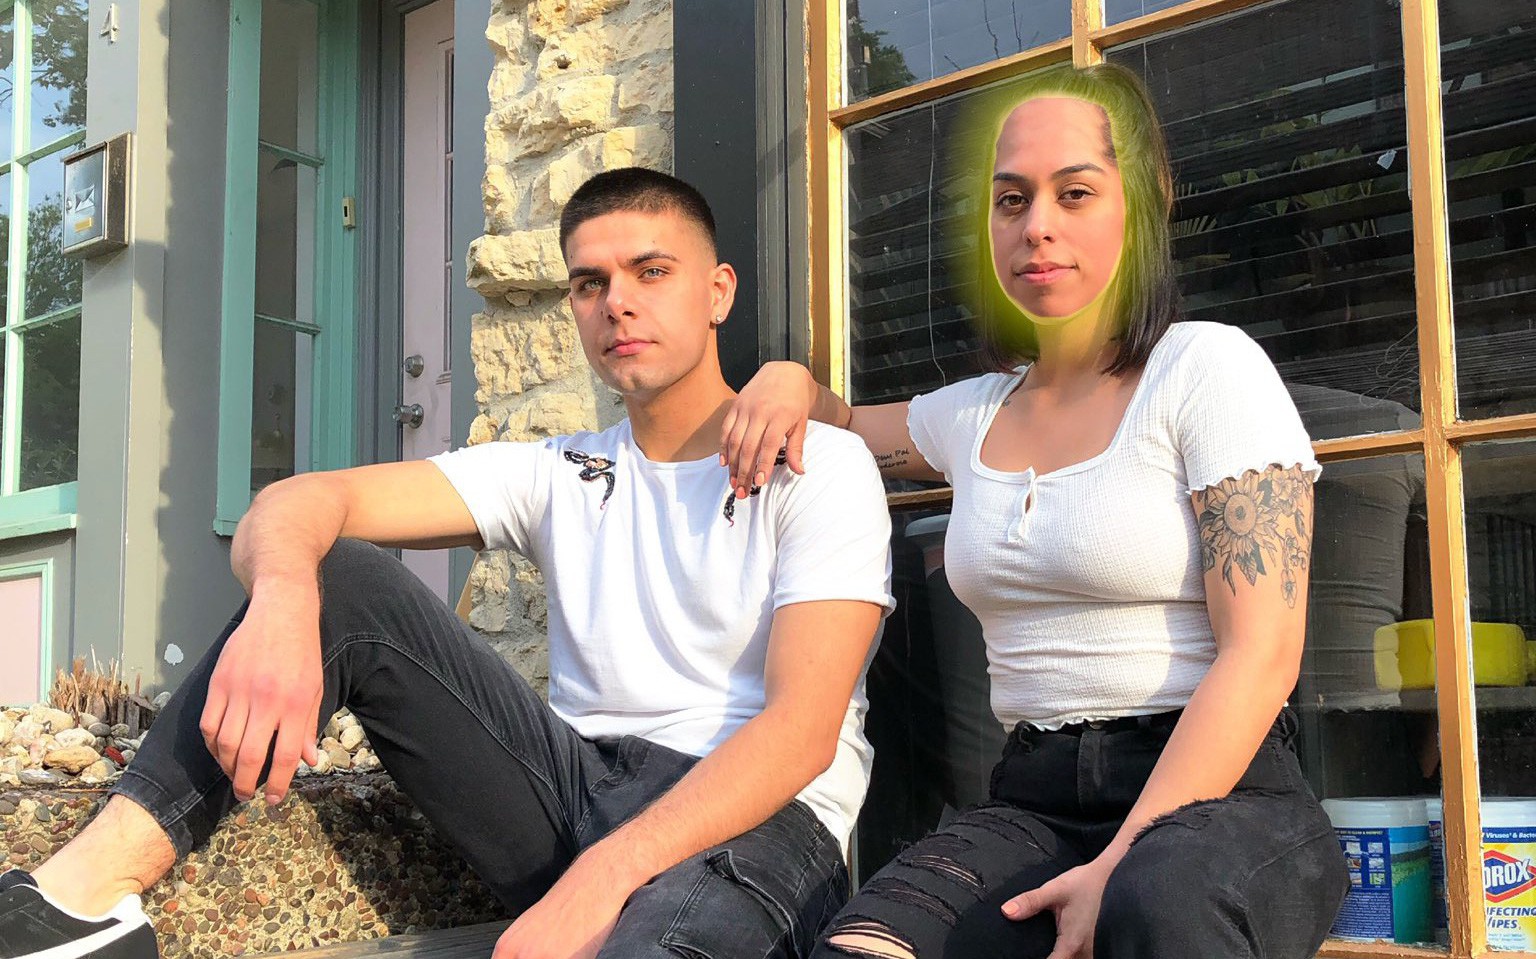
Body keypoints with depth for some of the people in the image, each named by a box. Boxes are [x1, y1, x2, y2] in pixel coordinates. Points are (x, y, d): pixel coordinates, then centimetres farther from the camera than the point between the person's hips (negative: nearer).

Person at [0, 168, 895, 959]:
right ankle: (94, 886, -20)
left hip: (757, 819, -5)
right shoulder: (559, 474, 13)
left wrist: (602, 878, -30)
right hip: (575, 796, 5)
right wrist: (283, 597, -27)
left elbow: (802, 730, -15)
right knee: (332, 571, -8)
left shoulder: (820, 465, -1)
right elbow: (299, 503, 0)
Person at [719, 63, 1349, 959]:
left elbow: (1261, 657, -11)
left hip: (1221, 795, -4)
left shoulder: (1208, 367, -2)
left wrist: (1120, 869, -20)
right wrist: (792, 381, 13)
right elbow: (839, 426, 37)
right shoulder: (971, 415, 15)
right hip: (1034, 800, 4)